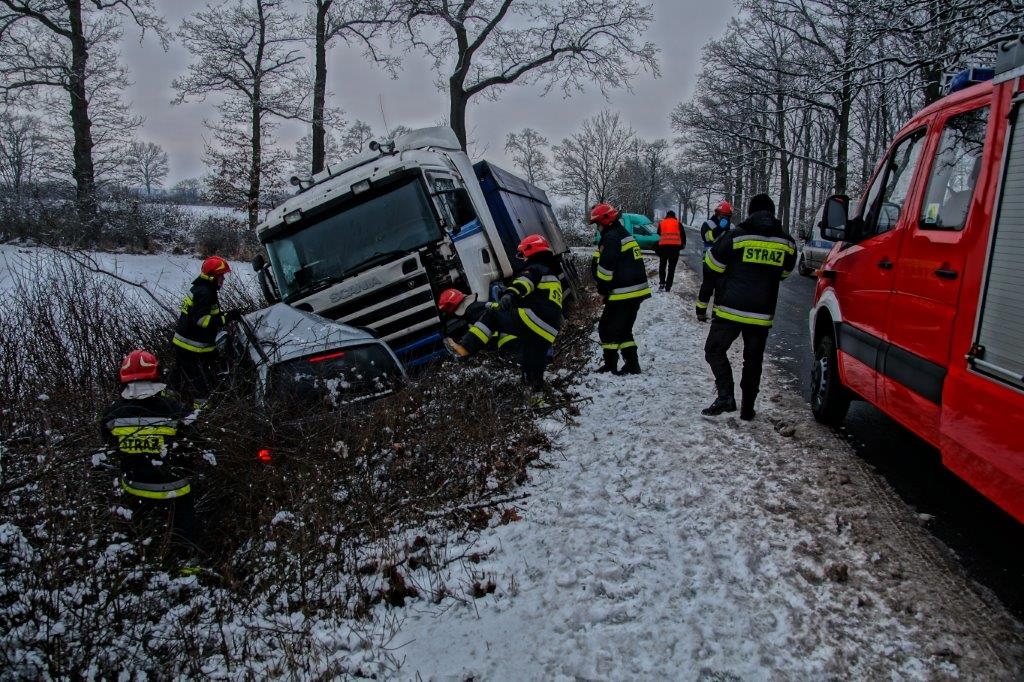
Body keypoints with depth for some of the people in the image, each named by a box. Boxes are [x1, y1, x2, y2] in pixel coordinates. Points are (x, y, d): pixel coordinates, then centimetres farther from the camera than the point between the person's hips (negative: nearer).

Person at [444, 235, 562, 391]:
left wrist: (511, 294, -39)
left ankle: (464, 348, -17)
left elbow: (526, 281, -19)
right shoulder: (553, 276, 36)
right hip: (547, 333, 9)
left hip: (533, 319, -9)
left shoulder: (536, 268, 6)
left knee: (492, 316, -5)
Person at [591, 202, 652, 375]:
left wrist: (602, 288, -4)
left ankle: (610, 366, 4)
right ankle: (632, 365, 15)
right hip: (637, 291, 9)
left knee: (607, 329, 1)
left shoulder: (611, 238, -12)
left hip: (622, 294, -9)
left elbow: (606, 267, -17)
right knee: (624, 330, 17)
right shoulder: (627, 235, 19)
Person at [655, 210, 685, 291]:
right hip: (675, 246, -1)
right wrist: (683, 245, 22)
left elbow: (658, 235, 20)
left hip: (663, 246, 1)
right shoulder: (678, 223, 11)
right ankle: (668, 286, 0)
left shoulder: (661, 223, 15)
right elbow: (683, 235, 11)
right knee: (671, 267, 4)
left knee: (662, 265, 15)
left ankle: (662, 283, 0)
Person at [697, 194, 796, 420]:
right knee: (753, 360, 15)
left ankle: (726, 396, -5)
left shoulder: (735, 237, -8)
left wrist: (702, 305, 6)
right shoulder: (787, 244, 2)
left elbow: (711, 272, -3)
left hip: (730, 310, -3)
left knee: (715, 350, 11)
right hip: (762, 315, 3)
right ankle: (747, 408, 20)